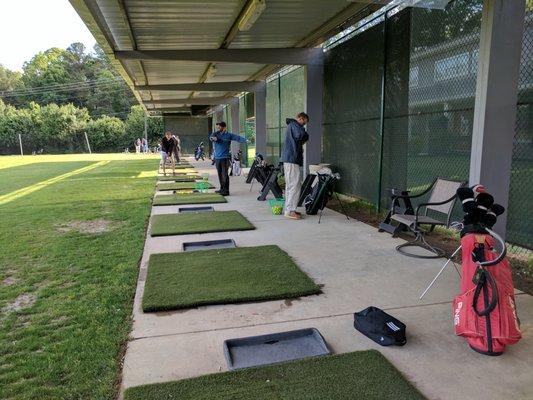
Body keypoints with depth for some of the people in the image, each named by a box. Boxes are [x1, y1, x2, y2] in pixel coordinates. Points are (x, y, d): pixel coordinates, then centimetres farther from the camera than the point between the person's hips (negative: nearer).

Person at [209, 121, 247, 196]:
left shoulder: (229, 135, -1)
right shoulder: (215, 134, 9)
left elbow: (237, 137, -11)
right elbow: (211, 136, -10)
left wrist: (245, 140, -29)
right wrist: (213, 138, -35)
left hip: (225, 158, -5)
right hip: (217, 158, 5)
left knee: (225, 174, -8)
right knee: (220, 174, 14)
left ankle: (226, 190, -4)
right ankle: (222, 188, 26)